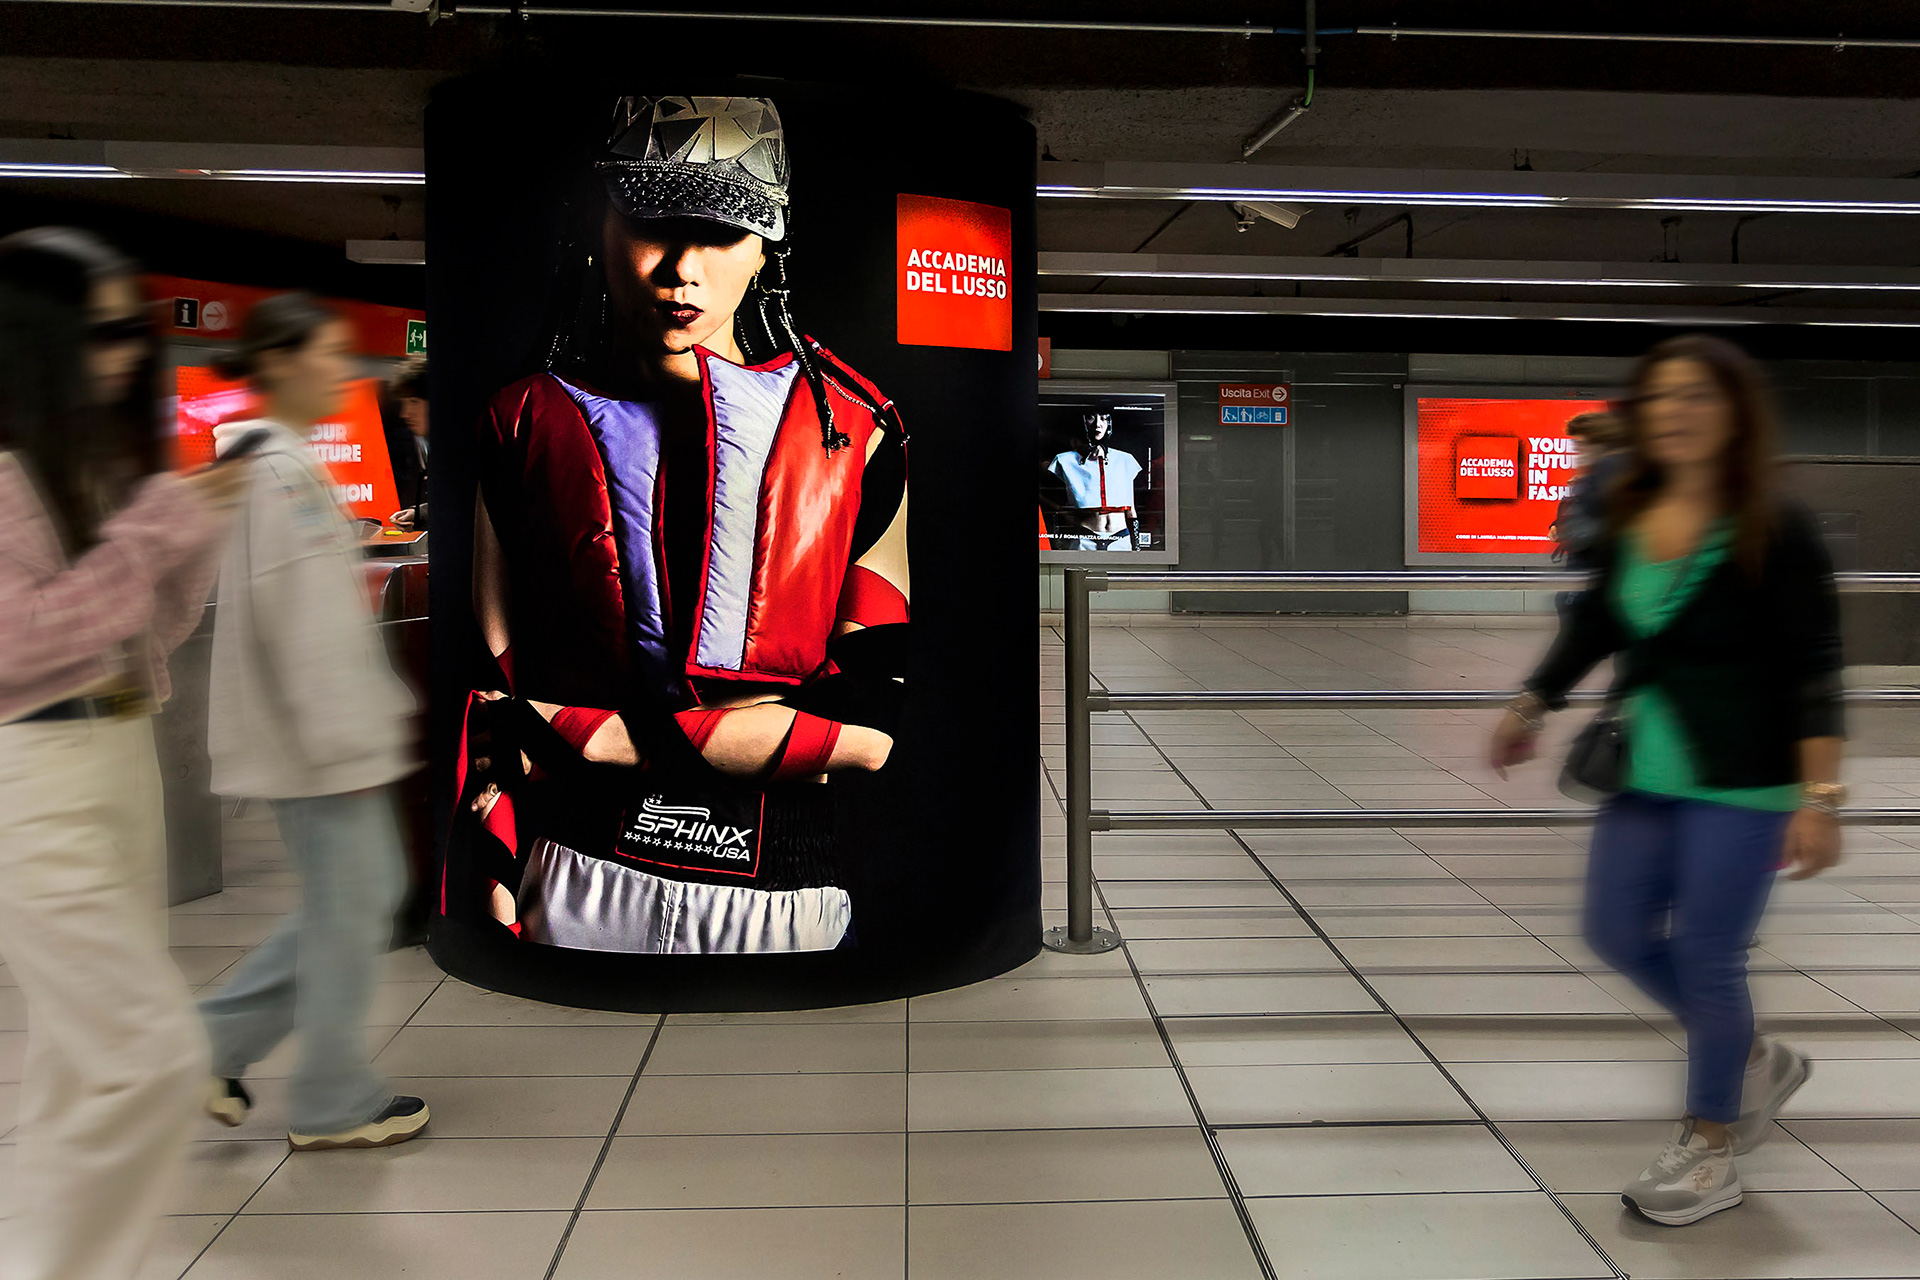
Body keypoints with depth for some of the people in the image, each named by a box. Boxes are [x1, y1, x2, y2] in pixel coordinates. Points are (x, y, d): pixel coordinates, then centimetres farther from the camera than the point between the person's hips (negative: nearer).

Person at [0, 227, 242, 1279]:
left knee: (87, 1056, 14)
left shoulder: (107, 462, 12)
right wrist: (156, 530, -18)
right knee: (153, 1054, -11)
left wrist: (193, 532, 1)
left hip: (123, 760, 8)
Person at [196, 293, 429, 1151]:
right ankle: (335, 1106, 16)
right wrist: (344, 740, -19)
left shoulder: (261, 461, 15)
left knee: (358, 899, 17)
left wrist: (380, 709, 21)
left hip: (318, 732, 10)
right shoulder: (285, 470, -16)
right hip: (316, 735, -10)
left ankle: (216, 1043, 23)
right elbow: (303, 624, -21)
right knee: (350, 911, 2)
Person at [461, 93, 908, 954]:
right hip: (579, 894, 0)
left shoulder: (853, 430, -4)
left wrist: (579, 732, -12)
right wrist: (499, 899, -9)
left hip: (782, 901, 0)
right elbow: (492, 694, 2)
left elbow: (868, 725, -10)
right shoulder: (530, 424, 0)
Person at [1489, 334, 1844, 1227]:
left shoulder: (1774, 533, -13)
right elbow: (1594, 623, 17)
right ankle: (1754, 1060, 36)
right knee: (1618, 933, 10)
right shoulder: (1627, 521, 2)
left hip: (1741, 784, -6)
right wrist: (1534, 704, 11)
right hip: (1646, 774, 6)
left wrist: (1820, 797, -20)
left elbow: (1814, 671, -15)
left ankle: (1710, 1152, 21)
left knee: (1705, 956, 0)